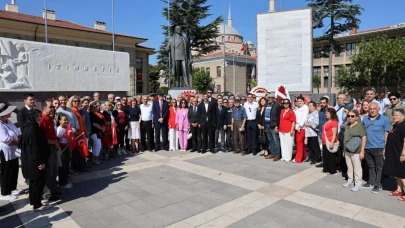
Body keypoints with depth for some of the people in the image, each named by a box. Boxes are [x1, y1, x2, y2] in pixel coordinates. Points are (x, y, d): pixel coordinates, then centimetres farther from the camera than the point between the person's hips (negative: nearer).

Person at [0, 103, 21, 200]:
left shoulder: (9, 122, 5)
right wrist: (18, 142, -14)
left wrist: (19, 139, -13)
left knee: (14, 171, 18)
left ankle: (12, 189, 35)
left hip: (13, 151, 9)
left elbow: (18, 132, 6)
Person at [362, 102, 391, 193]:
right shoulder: (365, 119, 7)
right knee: (371, 166, 16)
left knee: (378, 167, 6)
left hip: (379, 147, -4)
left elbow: (387, 134, -5)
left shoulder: (384, 119, -6)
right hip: (367, 147, 5)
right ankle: (371, 182, 28)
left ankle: (378, 184, 15)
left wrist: (385, 147, -9)